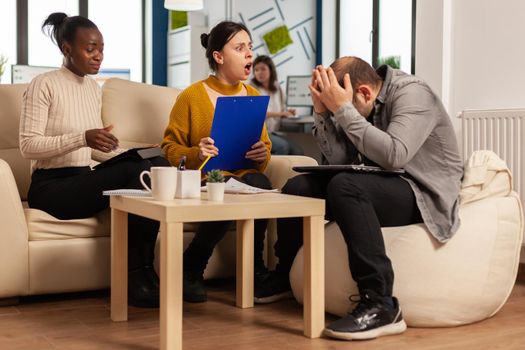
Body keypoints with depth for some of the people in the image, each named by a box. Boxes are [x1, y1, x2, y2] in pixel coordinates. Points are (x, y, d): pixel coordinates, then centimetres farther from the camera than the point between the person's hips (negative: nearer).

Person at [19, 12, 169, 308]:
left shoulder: (94, 88, 15)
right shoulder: (44, 85, -6)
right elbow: (28, 146, -14)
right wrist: (83, 138, -27)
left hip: (83, 180, 7)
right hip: (50, 186, -6)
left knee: (158, 164, -21)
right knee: (136, 172, -30)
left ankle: (142, 271, -18)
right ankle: (135, 277, -19)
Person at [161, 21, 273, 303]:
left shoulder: (253, 96, 13)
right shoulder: (191, 96, -1)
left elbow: (265, 148, 19)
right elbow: (170, 147, 2)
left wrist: (262, 155, -4)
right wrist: (195, 155, -19)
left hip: (244, 176, 3)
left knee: (259, 184, -33)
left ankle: (255, 269, -12)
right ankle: (190, 269, -12)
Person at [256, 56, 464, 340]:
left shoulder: (411, 94, -16)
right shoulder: (361, 104, 6)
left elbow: (394, 155, -32)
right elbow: (339, 159, -1)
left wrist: (342, 109, -29)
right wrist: (322, 110, -12)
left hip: (423, 194, -8)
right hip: (381, 186, 8)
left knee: (345, 186, -34)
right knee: (297, 187, -1)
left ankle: (380, 305, -34)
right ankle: (283, 276, 20)